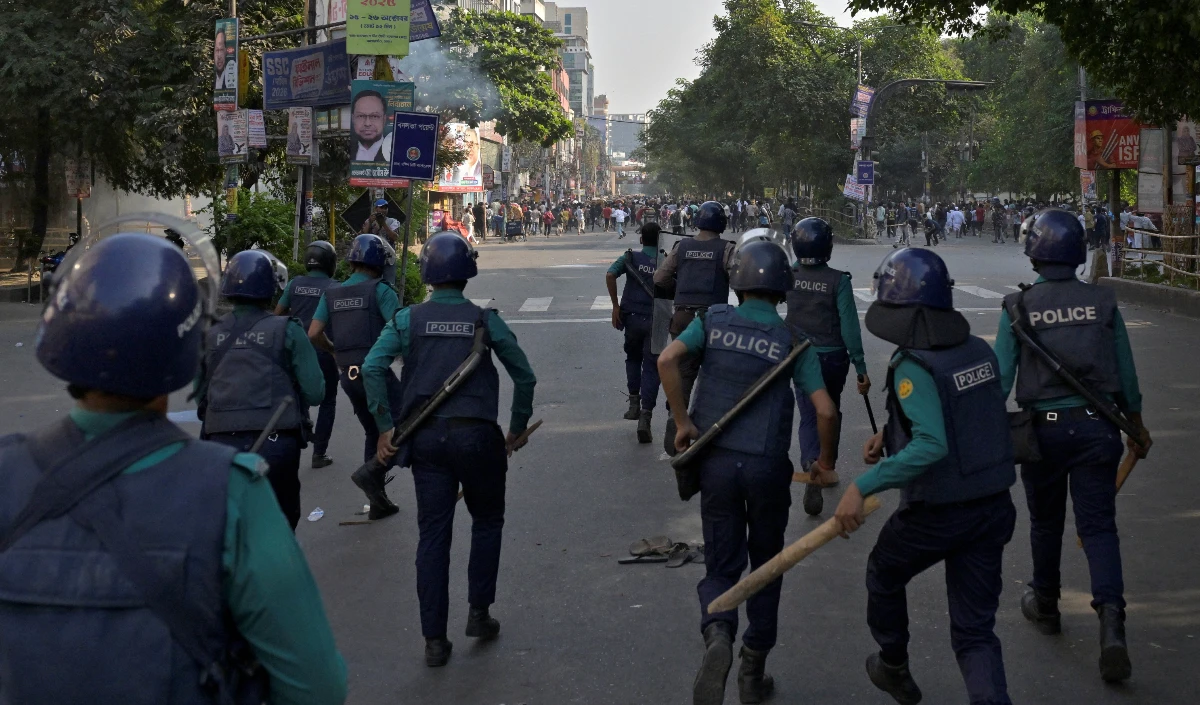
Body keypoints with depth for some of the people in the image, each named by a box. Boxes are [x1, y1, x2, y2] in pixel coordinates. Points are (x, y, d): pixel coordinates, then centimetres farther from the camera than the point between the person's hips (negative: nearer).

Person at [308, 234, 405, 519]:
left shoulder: (331, 294, 9)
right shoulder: (380, 290, -8)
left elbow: (314, 334, 4)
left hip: (348, 375, 7)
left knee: (373, 432, 18)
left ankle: (378, 501, 19)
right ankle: (371, 472, -17)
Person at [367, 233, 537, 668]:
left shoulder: (409, 318, 2)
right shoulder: (484, 319, 0)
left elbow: (373, 367, -9)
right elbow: (524, 376, 2)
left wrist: (385, 427, -5)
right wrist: (517, 429, 14)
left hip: (426, 437, 1)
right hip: (476, 434, -1)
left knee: (432, 534, 5)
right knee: (487, 521, 20)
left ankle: (434, 640, 6)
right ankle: (479, 612, 19)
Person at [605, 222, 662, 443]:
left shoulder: (630, 257, 1)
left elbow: (610, 275, -14)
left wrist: (616, 305, -9)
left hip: (632, 317, 1)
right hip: (656, 320, -1)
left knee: (633, 358, 26)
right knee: (651, 367, 2)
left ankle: (634, 403, 19)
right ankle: (645, 417, -8)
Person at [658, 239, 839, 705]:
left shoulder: (714, 321, 1)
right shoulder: (792, 340, -1)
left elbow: (668, 360, -14)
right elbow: (825, 410, -8)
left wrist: (683, 422, -5)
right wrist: (826, 460, 10)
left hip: (717, 461, 1)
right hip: (768, 465, 0)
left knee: (721, 565, 10)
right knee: (766, 564, 17)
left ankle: (718, 636, -22)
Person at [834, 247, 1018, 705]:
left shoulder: (913, 367, -22)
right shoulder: (979, 351, 1)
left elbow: (930, 446, -32)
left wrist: (863, 486, -31)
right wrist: (891, 434, 17)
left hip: (936, 514, -5)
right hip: (993, 508, 6)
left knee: (884, 575, 26)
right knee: (975, 631, 10)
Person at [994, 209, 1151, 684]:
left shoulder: (1020, 307, -7)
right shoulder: (1103, 302, -2)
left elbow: (1000, 379, -8)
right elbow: (1127, 376, 4)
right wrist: (1137, 429, 18)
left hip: (1043, 428, 0)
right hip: (1096, 428, 1)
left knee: (1045, 521, 18)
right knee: (1098, 525, 3)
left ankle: (1044, 605, 36)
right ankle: (1111, 618, -15)